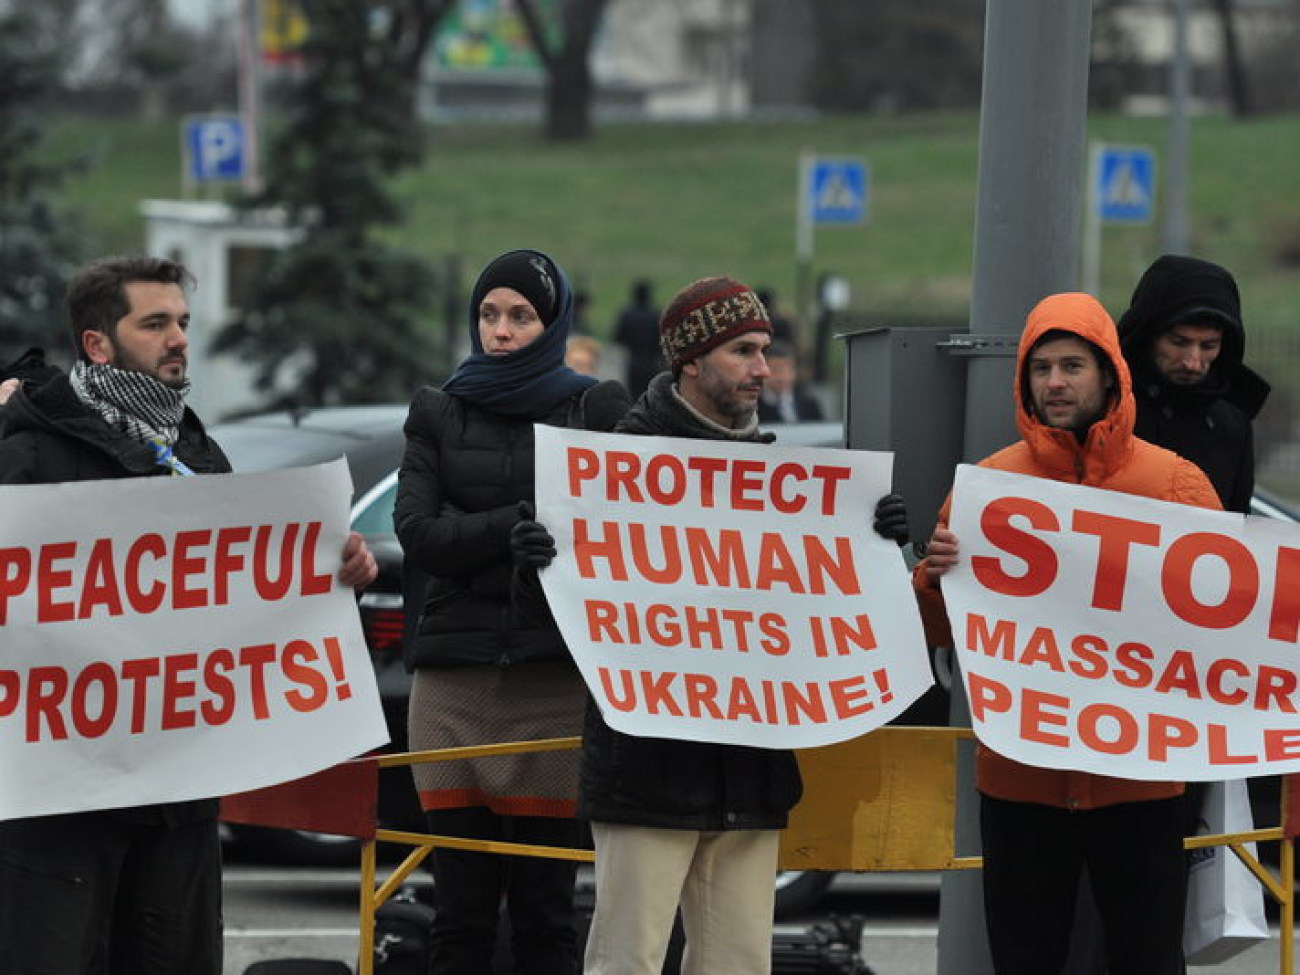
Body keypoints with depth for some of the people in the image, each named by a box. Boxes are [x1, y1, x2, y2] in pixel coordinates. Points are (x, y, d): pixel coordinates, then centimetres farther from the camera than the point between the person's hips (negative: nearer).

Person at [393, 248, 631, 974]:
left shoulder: (598, 411, 7)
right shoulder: (439, 414, 14)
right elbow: (418, 533, 0)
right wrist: (522, 524, -15)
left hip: (557, 676, -2)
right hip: (456, 675, 2)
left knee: (544, 913, 0)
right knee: (461, 912, 2)